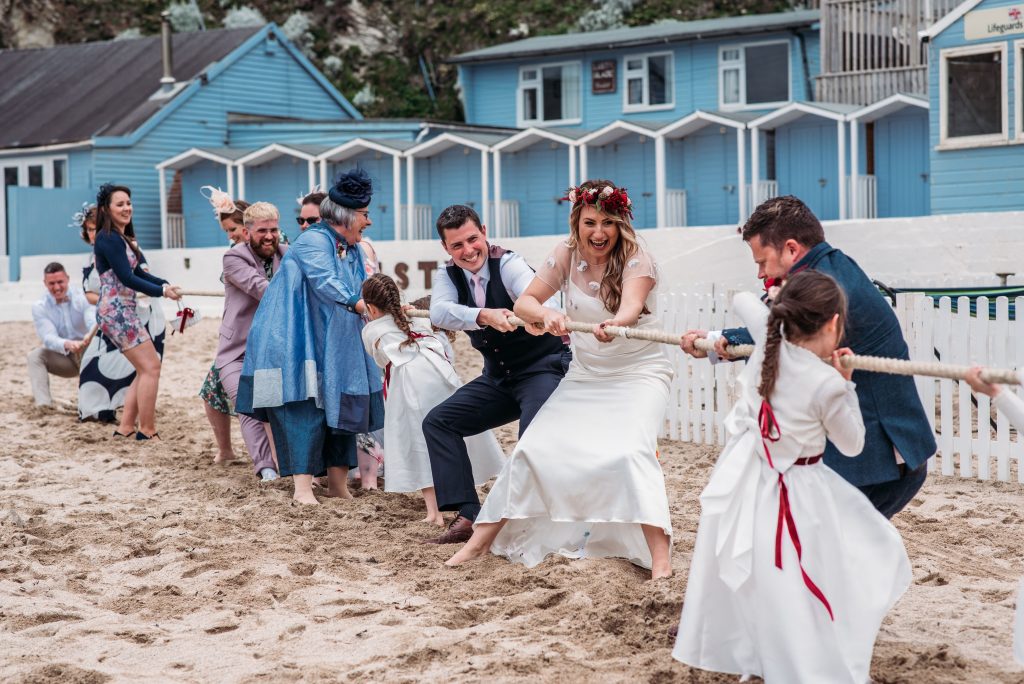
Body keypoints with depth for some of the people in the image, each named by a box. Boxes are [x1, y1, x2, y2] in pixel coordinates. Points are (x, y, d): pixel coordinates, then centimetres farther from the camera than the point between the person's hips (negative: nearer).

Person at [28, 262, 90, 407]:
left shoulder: (84, 297, -12)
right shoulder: (40, 308, -8)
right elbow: (49, 338, -23)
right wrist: (67, 344, -47)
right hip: (64, 358, 1)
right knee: (35, 355, -25)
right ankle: (43, 404, -37)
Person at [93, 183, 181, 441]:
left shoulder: (122, 238, 16)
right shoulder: (108, 238, -13)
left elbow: (137, 272, 17)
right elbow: (127, 278, -18)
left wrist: (165, 284, 0)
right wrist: (161, 291, -12)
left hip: (124, 310, 10)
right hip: (116, 311, -10)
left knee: (145, 370, 12)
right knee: (151, 367, -9)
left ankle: (125, 427, 14)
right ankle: (147, 432, -4)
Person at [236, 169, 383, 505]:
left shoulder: (353, 250, 15)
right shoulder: (314, 241, -13)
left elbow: (364, 289, 10)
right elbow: (324, 281, -27)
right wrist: (356, 304, -38)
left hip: (334, 346, 9)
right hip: (296, 343, -9)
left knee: (340, 406, 6)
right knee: (305, 406, -13)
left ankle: (338, 482, 13)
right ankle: (302, 487, -14)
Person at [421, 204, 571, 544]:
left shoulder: (509, 265, -21)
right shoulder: (448, 275, -4)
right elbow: (439, 312, -27)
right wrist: (484, 315, -47)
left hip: (543, 367, -7)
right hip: (498, 376, 7)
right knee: (438, 421, -2)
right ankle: (468, 515, -8)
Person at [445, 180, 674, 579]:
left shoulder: (636, 261, -17)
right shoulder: (568, 255, -6)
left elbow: (631, 307, -36)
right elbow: (524, 302, -10)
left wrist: (613, 325, -60)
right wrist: (546, 315, -34)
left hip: (638, 374, -4)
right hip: (584, 376, 4)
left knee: (630, 451, -29)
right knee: (534, 449, -3)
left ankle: (659, 557, -30)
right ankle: (481, 541, 9)